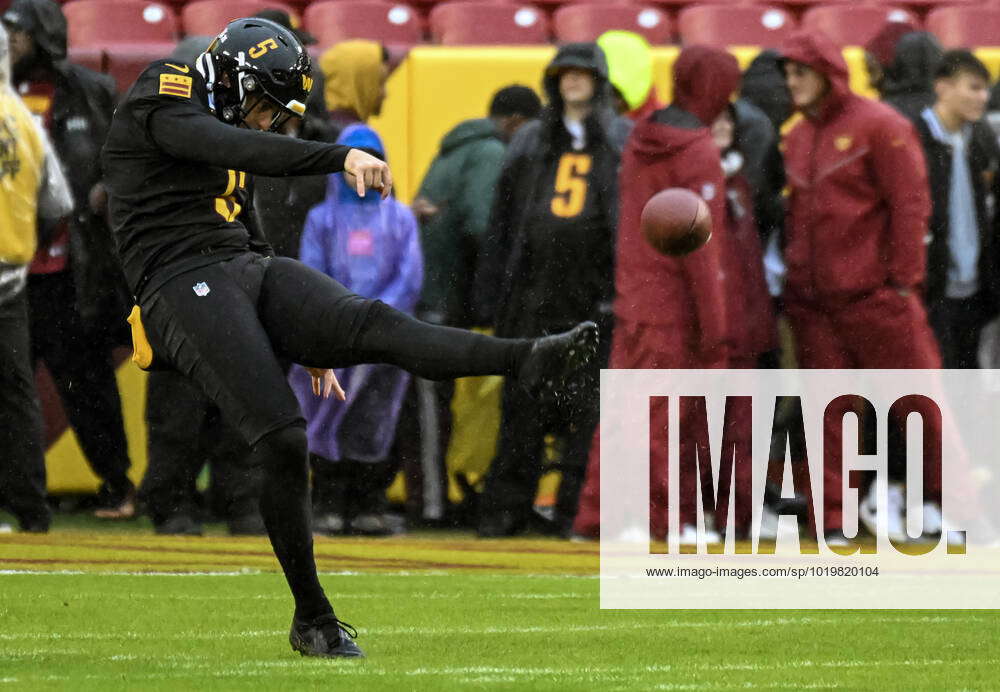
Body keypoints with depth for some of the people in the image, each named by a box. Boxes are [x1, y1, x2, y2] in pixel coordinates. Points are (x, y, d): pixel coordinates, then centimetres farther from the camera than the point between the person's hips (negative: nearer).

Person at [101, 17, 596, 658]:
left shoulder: (228, 136, 27)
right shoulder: (159, 106, -2)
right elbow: (247, 151, -21)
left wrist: (311, 343, 33)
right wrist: (343, 157, -32)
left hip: (248, 270, 7)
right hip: (183, 286, -7)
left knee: (373, 325, -21)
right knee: (282, 438, -20)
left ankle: (528, 361, -43)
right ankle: (312, 619, -11)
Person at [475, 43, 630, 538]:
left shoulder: (622, 142, 9)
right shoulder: (531, 144, 16)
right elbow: (504, 218, 15)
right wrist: (499, 286, 6)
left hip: (594, 293, -2)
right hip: (535, 289, 2)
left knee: (588, 403, -3)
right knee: (522, 403, 0)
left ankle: (578, 508, 1)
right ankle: (506, 507, 3)